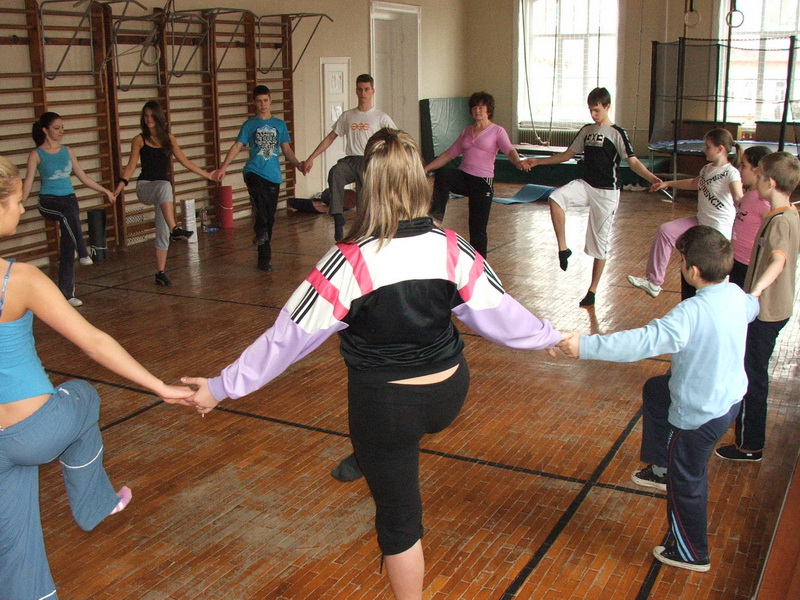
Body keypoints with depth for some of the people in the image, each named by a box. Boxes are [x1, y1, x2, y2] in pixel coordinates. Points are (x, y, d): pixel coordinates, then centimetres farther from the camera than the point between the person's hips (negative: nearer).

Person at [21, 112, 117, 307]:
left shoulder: (67, 152, 10)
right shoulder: (36, 155, -2)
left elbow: (83, 177, 17)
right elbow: (28, 182, -5)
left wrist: (105, 191, 17)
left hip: (69, 199, 4)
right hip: (48, 202, -4)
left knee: (67, 248, 2)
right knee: (68, 213, -40)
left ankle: (67, 293, 7)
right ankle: (83, 253, -44)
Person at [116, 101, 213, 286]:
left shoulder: (169, 138, 11)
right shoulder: (140, 140, 3)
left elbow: (185, 162, 15)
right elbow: (131, 166, -2)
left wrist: (207, 175, 13)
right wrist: (120, 184, -16)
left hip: (163, 188, 4)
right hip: (145, 187, -4)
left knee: (163, 232, 0)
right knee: (165, 186, -39)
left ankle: (160, 273, 7)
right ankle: (175, 229, -51)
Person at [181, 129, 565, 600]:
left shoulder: (352, 262, -22)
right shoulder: (451, 248, -12)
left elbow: (289, 336, -17)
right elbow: (499, 313, -2)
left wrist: (222, 386, -6)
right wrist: (549, 335, 18)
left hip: (385, 406, -3)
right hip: (448, 394, 4)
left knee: (398, 518, 14)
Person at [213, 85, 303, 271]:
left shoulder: (280, 124, 13)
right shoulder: (250, 124, 6)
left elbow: (286, 149, 15)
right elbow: (237, 146, -1)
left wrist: (297, 164, -3)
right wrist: (223, 167, -13)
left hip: (273, 175, 2)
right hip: (254, 171, -2)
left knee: (270, 216, 3)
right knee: (259, 197, -38)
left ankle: (264, 258, 12)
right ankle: (261, 230, -24)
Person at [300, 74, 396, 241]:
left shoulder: (381, 118, 8)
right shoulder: (347, 116, 17)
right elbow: (330, 138, 19)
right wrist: (311, 158, 13)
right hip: (350, 160, 2)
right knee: (335, 173, -32)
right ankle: (338, 220, -35)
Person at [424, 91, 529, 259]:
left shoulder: (497, 131, 2)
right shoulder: (466, 132, 17)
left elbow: (509, 150, -16)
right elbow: (449, 154, 19)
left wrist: (518, 161, -39)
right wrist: (426, 168, 11)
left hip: (482, 182, -4)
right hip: (463, 177, 4)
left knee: (478, 229, -2)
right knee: (442, 175, -32)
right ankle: (436, 215, -32)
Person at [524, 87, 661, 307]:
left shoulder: (616, 133, -8)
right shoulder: (586, 131, 9)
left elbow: (633, 161, -14)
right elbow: (567, 155, 18)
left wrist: (651, 177, -32)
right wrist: (538, 161, 13)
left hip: (607, 191, -5)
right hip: (585, 185, 5)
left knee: (600, 240, 1)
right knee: (556, 198, -26)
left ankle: (593, 290, 13)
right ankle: (563, 248, -16)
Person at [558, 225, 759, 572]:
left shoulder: (693, 313, -32)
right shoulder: (736, 295, -6)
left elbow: (644, 341, -43)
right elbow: (752, 308, 20)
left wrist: (586, 346, -46)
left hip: (701, 413, -9)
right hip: (731, 394, 9)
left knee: (685, 482, 12)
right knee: (654, 391, 29)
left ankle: (692, 555, 33)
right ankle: (661, 468, 41)